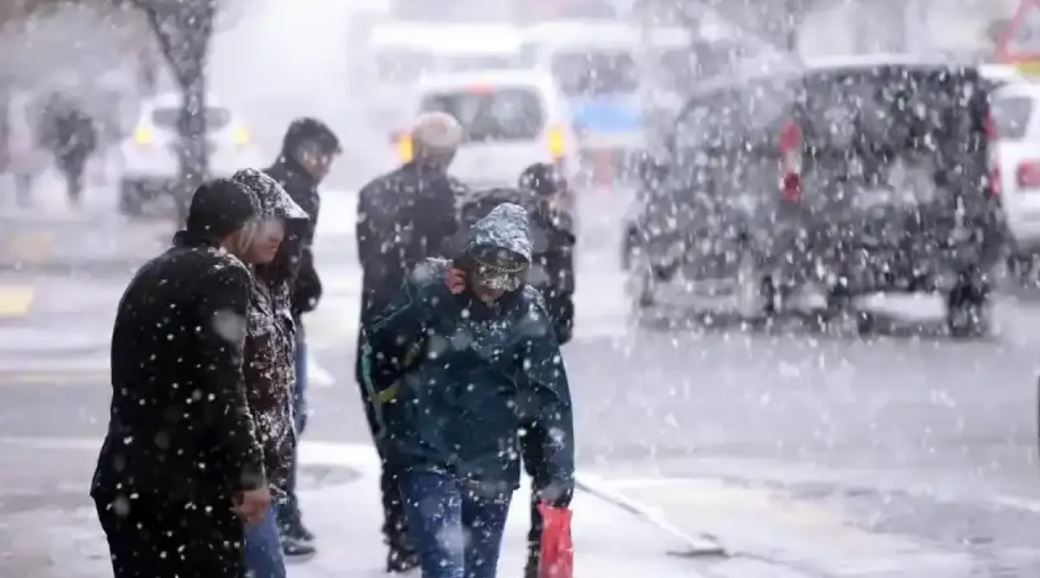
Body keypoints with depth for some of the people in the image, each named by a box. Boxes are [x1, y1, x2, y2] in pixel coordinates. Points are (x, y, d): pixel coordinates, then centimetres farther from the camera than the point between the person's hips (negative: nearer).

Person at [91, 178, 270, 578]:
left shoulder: (150, 276, 19)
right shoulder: (222, 275, -7)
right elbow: (220, 386, -15)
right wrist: (249, 473, -14)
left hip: (122, 482, 8)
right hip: (186, 485, -8)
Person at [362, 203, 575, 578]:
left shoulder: (527, 315, -1)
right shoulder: (430, 292, -7)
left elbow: (548, 398, 1)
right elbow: (379, 352, -10)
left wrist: (557, 473, -1)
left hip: (492, 466, 3)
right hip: (428, 458, -3)